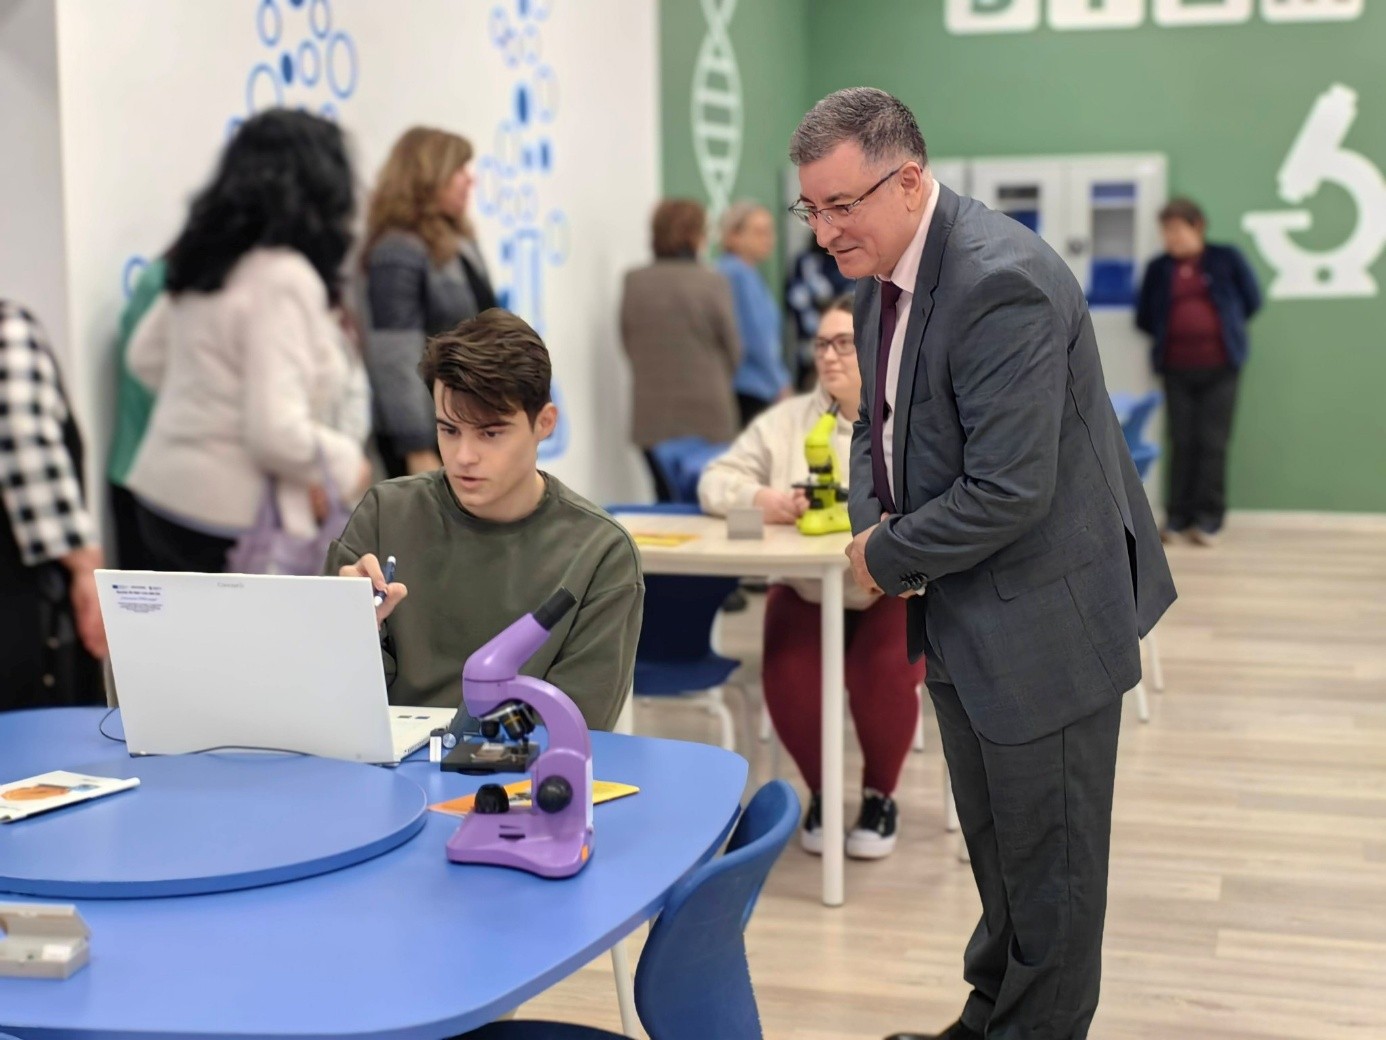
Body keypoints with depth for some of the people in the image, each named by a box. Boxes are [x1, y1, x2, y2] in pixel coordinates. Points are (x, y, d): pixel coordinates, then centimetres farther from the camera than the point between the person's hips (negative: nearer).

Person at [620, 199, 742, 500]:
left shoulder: (634, 282, 0)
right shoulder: (713, 283, -8)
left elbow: (628, 344, 9)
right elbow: (733, 351, 1)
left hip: (651, 418, 3)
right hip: (707, 417, -3)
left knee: (666, 501, 8)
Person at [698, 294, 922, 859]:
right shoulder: (786, 420, 7)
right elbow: (715, 480, 4)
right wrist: (761, 498, -21)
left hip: (896, 592, -2)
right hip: (806, 593, 2)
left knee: (884, 676, -29)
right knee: (789, 678, -25)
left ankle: (880, 796, 3)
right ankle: (821, 793, 6)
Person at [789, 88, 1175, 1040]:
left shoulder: (1001, 282, -26)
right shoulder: (884, 266, 3)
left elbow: (1007, 492, -28)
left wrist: (887, 558, -15)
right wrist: (872, 521, -4)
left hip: (1043, 616, -9)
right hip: (965, 615, 9)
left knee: (1046, 856, 8)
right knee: (994, 842, 22)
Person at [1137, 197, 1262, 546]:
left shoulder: (1226, 259, 2)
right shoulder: (1158, 268, 7)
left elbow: (1251, 301, 7)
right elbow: (1144, 318, 10)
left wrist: (1225, 325, 7)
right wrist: (1168, 332, 0)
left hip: (1219, 364, -2)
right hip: (1177, 366, 2)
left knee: (1213, 443, -1)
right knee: (1182, 443, 3)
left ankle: (1209, 518, 4)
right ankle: (1178, 516, 9)